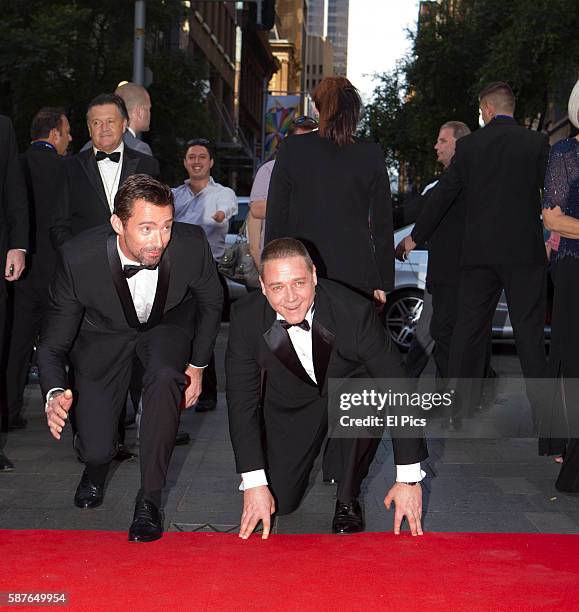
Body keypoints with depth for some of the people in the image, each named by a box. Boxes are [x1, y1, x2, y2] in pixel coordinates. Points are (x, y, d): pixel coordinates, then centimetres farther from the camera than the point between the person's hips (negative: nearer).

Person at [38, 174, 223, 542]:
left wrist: (197, 365, -2)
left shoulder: (191, 245, -29)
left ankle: (150, 500, -18)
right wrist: (55, 394, -41)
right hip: (104, 334, 0)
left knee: (166, 378, -34)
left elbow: (211, 303, -5)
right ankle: (98, 462, 35)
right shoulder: (78, 259, -32)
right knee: (95, 448, -7)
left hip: (167, 324, 0)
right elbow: (53, 342, -22)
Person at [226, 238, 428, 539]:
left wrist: (408, 479, -29)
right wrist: (254, 483, -26)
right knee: (279, 501, -9)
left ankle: (348, 498, -12)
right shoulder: (246, 317, -26)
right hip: (290, 404, 2)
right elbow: (241, 400, -19)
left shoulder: (354, 311, -33)